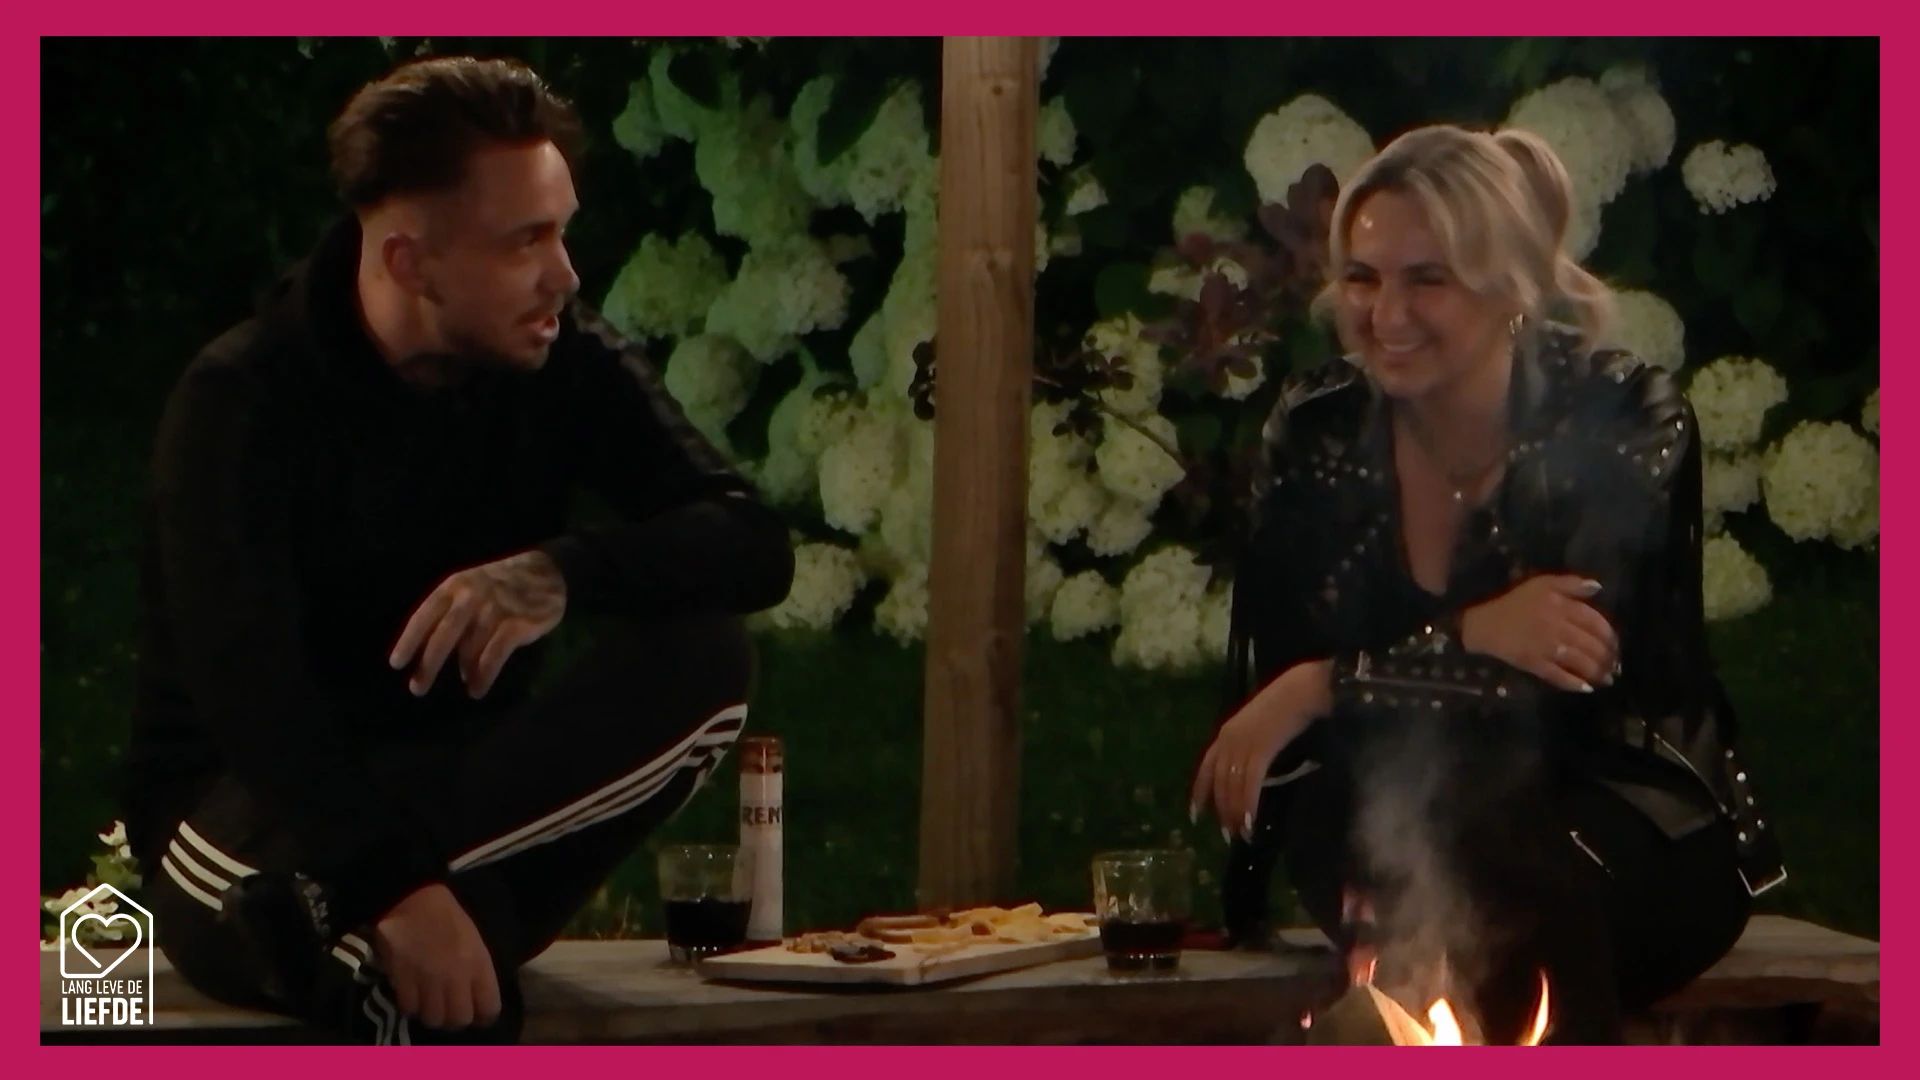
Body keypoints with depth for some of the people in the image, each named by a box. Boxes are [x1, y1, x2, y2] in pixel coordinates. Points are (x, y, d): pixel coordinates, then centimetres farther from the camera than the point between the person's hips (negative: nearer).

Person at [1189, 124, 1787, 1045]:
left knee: (1527, 875, -35)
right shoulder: (1314, 431, -1)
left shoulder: (1623, 421, -11)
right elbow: (1275, 671, -9)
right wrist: (1471, 639, -26)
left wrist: (1330, 685, -23)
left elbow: (1573, 685, -21)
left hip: (1631, 834, -2)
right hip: (1385, 824, 2)